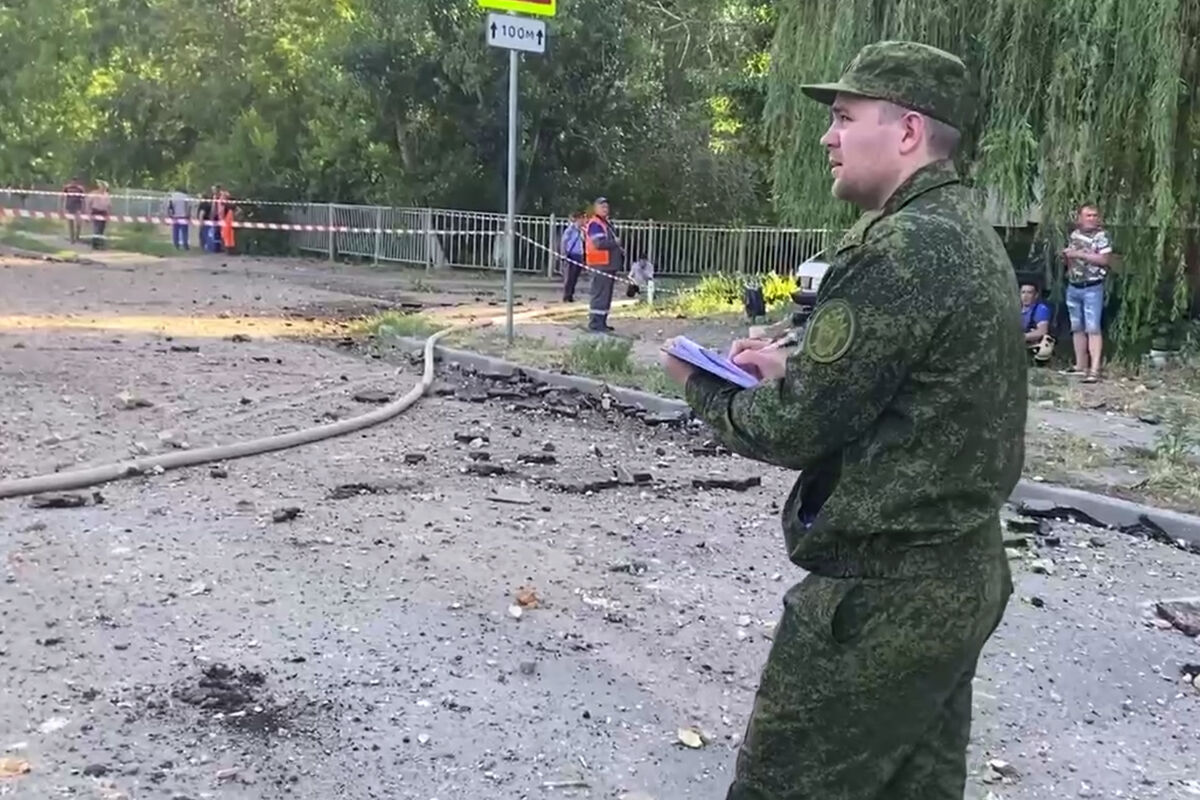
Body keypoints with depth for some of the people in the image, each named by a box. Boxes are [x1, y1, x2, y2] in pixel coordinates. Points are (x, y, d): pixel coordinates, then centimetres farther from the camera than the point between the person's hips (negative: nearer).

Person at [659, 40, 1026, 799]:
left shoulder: (900, 250, -21)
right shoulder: (966, 234, 10)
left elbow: (796, 430, -18)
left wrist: (704, 386, -1)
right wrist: (794, 366, 7)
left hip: (882, 595, -10)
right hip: (960, 572, 10)